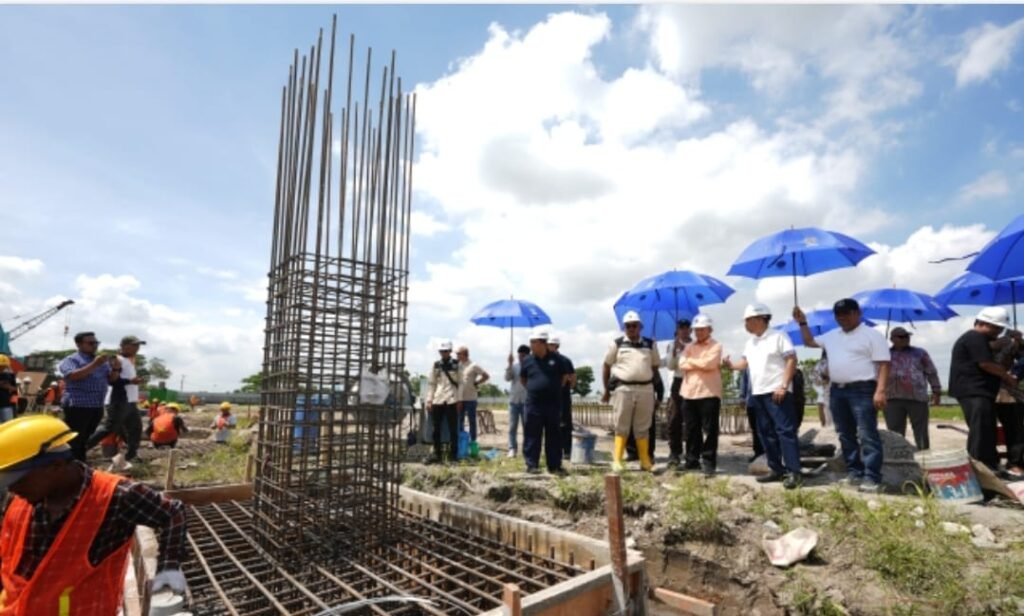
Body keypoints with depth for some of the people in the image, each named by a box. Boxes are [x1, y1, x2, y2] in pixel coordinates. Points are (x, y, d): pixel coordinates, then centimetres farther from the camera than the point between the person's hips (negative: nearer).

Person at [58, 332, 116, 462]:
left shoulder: (102, 361, 15)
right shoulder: (71, 360, -2)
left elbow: (111, 380, 13)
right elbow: (73, 376, -21)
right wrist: (94, 365, -26)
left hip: (97, 407, 6)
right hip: (77, 406, -6)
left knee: (85, 440, 16)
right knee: (73, 442, -4)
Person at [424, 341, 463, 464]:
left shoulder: (457, 365, 3)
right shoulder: (436, 365, 10)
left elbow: (460, 383, 3)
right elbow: (431, 383, 11)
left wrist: (460, 400, -4)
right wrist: (429, 400, 4)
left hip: (452, 400, -2)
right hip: (437, 400, 3)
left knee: (453, 428, 1)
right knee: (436, 428, 5)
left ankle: (454, 455, 7)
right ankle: (436, 454, 15)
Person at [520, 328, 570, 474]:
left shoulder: (555, 360, -1)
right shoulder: (528, 361, 2)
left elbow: (565, 376, 12)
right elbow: (522, 379, 17)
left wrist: (556, 389, 8)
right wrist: (532, 389, 9)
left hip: (553, 404, 0)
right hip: (534, 404, 1)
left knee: (554, 436, 6)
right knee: (532, 436, 3)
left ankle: (555, 466, 15)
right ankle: (532, 465, 13)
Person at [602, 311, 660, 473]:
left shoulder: (650, 344, 9)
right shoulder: (617, 344, 2)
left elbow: (655, 366, 19)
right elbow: (606, 366, 6)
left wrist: (650, 382, 12)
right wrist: (606, 389, 7)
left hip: (646, 389, 2)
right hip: (623, 389, -2)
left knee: (643, 428, 10)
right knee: (621, 427, 2)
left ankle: (645, 461, 19)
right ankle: (617, 461, 7)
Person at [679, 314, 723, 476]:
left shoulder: (716, 346, 1)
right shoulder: (689, 347, 16)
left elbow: (709, 363, -16)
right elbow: (682, 364, 1)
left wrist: (691, 361, -1)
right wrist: (701, 364, -9)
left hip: (709, 393, -5)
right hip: (689, 393, 5)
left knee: (710, 429, -1)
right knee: (691, 430, 9)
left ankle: (708, 461, 6)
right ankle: (692, 459, 18)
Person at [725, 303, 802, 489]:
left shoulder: (778, 336, -6)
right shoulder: (750, 342, 17)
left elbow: (792, 360, -11)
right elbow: (745, 362, 19)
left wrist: (784, 386, -18)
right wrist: (731, 365, -4)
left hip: (777, 392, -8)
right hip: (758, 393, 8)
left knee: (785, 430, -9)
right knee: (766, 432, 10)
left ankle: (793, 471, -5)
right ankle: (776, 469, 18)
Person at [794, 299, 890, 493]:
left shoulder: (872, 335, -4)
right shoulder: (832, 335, 16)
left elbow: (884, 365, -10)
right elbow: (809, 342, 29)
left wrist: (880, 391, -20)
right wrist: (802, 322, 17)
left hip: (862, 390, -7)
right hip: (837, 391, 7)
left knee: (867, 435, -8)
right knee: (845, 435, 11)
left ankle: (872, 478, -6)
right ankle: (854, 472, 20)